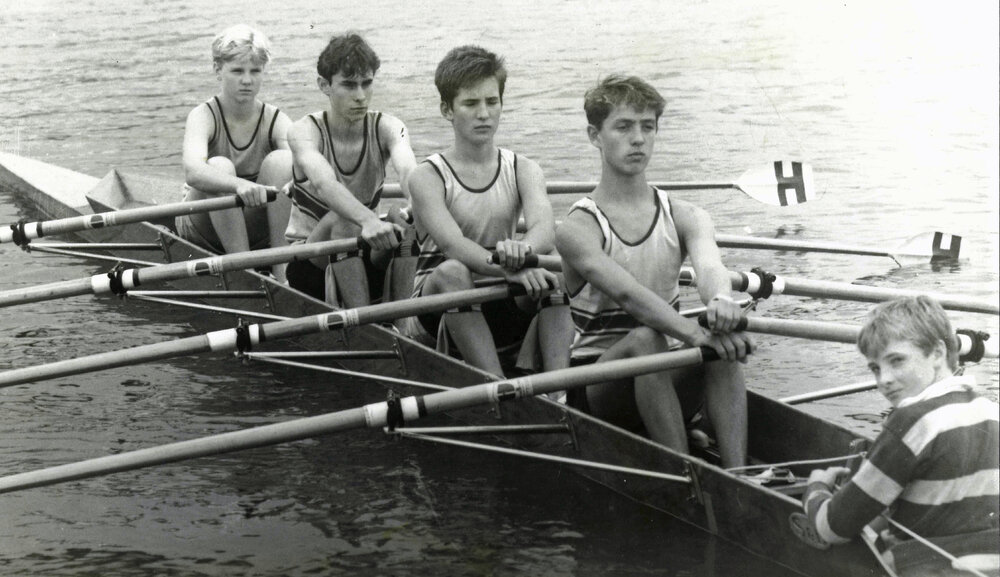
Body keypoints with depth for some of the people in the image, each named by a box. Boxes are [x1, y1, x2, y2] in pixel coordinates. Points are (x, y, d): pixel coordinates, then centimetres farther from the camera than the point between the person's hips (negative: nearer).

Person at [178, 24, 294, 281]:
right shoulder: (203, 116, -14)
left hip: (256, 231, 2)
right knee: (220, 166, -31)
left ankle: (279, 264, -23)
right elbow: (193, 172, -36)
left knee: (280, 160, -23)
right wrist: (239, 185, -57)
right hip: (203, 229, -2)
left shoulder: (276, 121, -6)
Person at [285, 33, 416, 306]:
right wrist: (368, 220, -58)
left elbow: (408, 171, -29)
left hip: (364, 265, 3)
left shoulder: (386, 128, -6)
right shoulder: (306, 131, -14)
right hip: (308, 266, -3)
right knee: (341, 218, -33)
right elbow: (323, 183, -37)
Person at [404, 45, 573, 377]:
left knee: (550, 276, -26)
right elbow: (451, 243, -24)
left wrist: (523, 248, -43)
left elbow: (545, 227, -17)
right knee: (452, 272, -35)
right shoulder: (428, 177, -5)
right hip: (437, 310, -3)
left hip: (502, 312, 3)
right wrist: (507, 268, -44)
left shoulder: (523, 170, 5)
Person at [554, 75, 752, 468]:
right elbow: (626, 292, -27)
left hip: (666, 381, 4)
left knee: (722, 344, -28)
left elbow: (709, 265, -18)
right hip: (597, 384, -3)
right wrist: (692, 331, -45)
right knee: (645, 339, -35)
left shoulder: (685, 217, 5)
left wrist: (719, 299, -44)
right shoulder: (578, 228, -9)